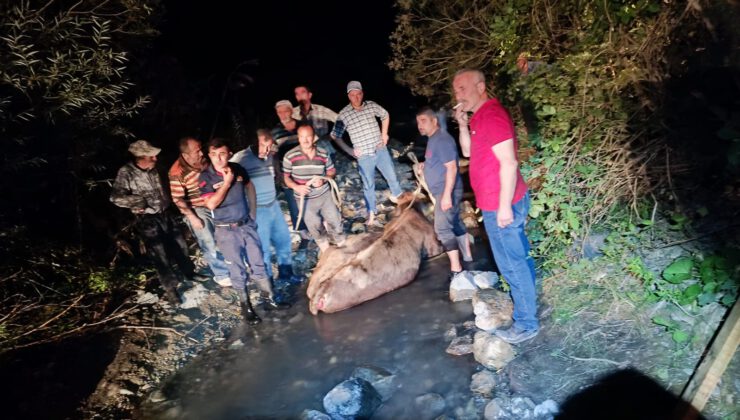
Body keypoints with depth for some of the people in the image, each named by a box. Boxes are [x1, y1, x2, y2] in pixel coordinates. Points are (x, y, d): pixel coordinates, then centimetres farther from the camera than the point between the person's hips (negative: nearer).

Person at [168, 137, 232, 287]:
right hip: (197, 211, -6)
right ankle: (222, 275, 22)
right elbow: (178, 199, -19)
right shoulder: (177, 173, -24)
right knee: (210, 244, 3)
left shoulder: (203, 160, -7)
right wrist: (193, 218, -19)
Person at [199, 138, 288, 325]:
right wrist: (227, 182, -22)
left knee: (258, 263, 12)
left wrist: (253, 212, 11)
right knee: (238, 270, 6)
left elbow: (250, 187, 16)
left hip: (247, 225, 3)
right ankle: (246, 306, 22)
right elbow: (211, 204, -22)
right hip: (226, 231, -3)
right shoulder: (206, 177, -13)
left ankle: (269, 299, 26)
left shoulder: (238, 169, -3)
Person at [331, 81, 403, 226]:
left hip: (381, 150, 3)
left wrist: (384, 134, 8)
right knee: (368, 184, 7)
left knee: (392, 176, 17)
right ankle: (371, 212, 24)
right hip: (364, 156, -3)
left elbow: (385, 115, 15)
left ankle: (397, 196, 45)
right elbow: (335, 136, -8)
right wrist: (350, 150, -9)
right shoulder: (344, 114, -12)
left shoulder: (371, 105, -4)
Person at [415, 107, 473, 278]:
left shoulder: (442, 139, -18)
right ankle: (468, 258, 27)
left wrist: (447, 195, -27)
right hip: (443, 191, 10)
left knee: (442, 228, -11)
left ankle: (456, 269, -7)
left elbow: (451, 168, -24)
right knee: (455, 224, 16)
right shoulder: (433, 139, 13)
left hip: (447, 191, -10)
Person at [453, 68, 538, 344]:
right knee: (519, 257, 23)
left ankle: (526, 324, 14)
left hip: (501, 206, -10)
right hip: (498, 202, 10)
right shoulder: (480, 116, 11)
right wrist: (462, 125, 2)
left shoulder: (491, 115, -21)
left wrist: (504, 205, -24)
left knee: (512, 264, 1)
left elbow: (509, 163, -25)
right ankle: (527, 297, 41)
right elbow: (467, 151, 17)